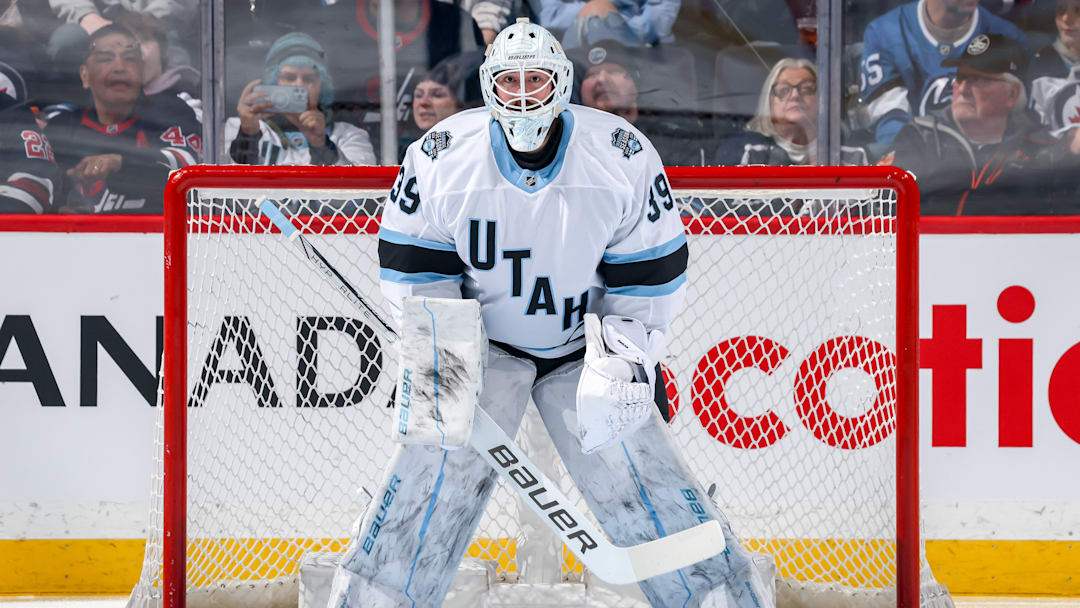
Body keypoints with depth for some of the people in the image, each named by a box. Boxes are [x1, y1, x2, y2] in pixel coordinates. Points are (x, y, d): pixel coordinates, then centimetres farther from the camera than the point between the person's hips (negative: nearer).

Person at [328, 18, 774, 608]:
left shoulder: (625, 157, -13)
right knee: (437, 468, -16)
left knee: (641, 478, -10)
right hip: (481, 342, 0)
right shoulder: (439, 158, -12)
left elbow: (647, 279, -6)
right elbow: (414, 278, -4)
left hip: (584, 345, 0)